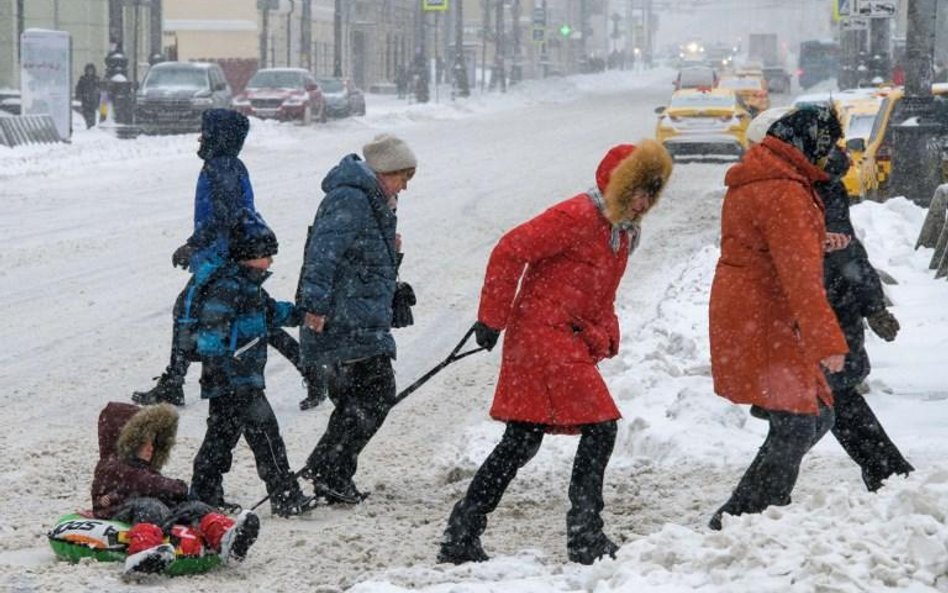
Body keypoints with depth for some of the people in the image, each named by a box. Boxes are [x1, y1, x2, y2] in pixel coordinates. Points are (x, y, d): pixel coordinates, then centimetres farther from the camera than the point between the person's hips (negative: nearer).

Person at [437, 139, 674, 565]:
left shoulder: (621, 231, 16)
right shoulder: (577, 218, -15)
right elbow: (510, 251, -18)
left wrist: (603, 338, 11)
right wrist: (492, 320, -13)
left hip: (571, 344, 10)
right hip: (544, 335, -10)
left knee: (521, 442, 9)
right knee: (600, 426, -11)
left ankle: (461, 538, 12)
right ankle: (585, 537, -6)